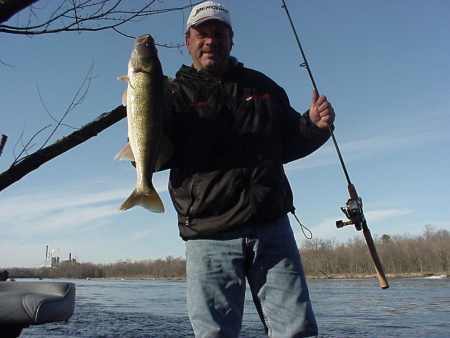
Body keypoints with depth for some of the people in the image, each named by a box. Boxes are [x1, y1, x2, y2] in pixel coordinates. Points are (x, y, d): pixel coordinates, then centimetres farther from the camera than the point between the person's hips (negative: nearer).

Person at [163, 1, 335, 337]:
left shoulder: (262, 86, 16)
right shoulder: (175, 93, 5)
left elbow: (286, 144, 22)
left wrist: (314, 126, 1)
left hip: (272, 227, 3)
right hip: (209, 236, -2)